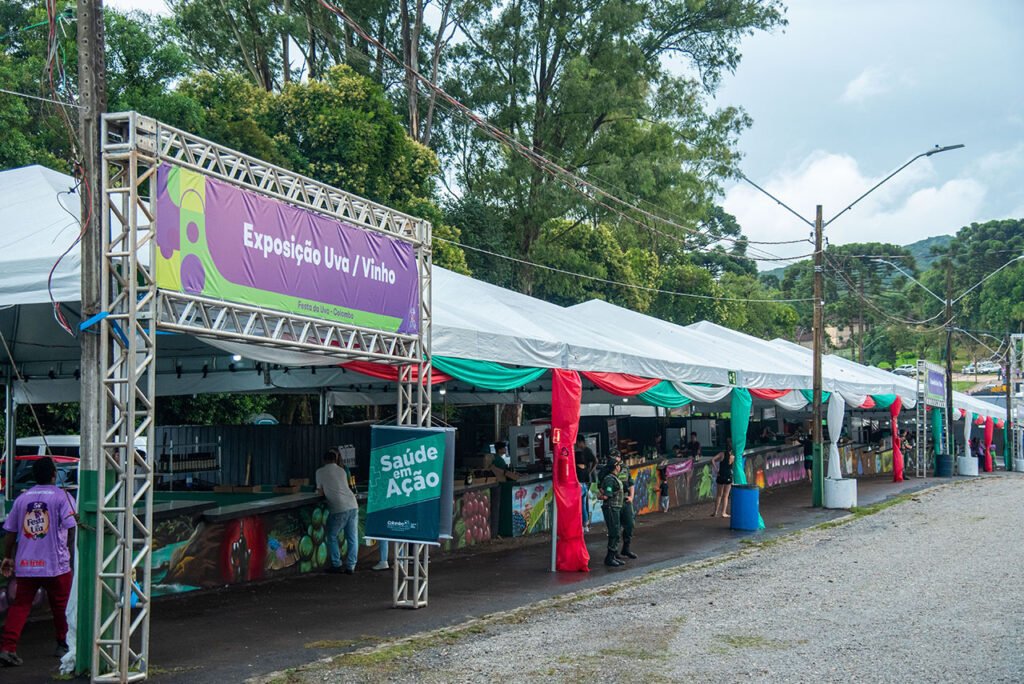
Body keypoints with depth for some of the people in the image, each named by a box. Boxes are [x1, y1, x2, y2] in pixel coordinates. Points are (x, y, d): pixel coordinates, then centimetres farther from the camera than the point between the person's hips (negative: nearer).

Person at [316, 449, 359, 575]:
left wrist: (323, 491, 31)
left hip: (339, 508, -4)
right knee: (352, 538, 10)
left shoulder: (320, 471, 6)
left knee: (332, 536, 13)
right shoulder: (342, 470, 19)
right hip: (353, 506, 4)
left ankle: (336, 565, 11)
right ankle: (350, 566, 10)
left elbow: (321, 493, 10)